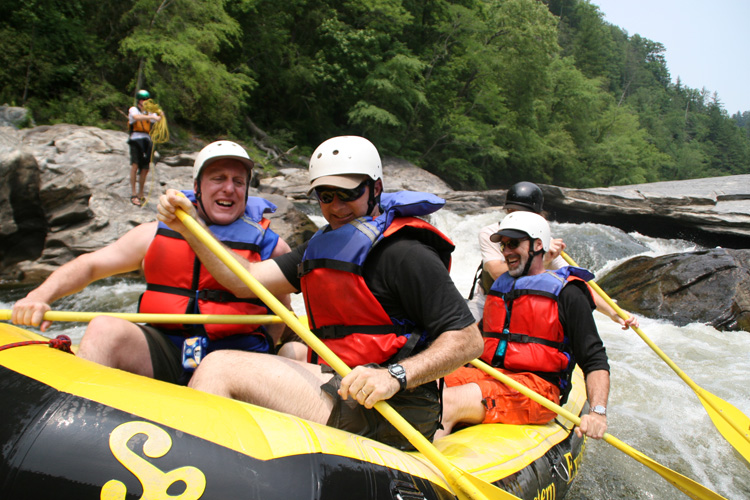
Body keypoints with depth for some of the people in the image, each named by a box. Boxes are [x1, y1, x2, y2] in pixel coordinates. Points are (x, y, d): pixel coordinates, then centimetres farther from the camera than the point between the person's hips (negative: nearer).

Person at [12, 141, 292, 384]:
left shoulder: (269, 245, 6)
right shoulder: (156, 235, 12)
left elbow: (284, 313, 14)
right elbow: (89, 265, 11)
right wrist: (40, 296, -6)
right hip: (162, 357, 2)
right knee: (105, 329, -25)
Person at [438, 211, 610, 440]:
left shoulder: (567, 294, 2)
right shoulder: (499, 287, 21)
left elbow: (595, 360, -4)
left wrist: (598, 412, -18)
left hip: (537, 387, -6)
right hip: (487, 375, 6)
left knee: (449, 402, -30)